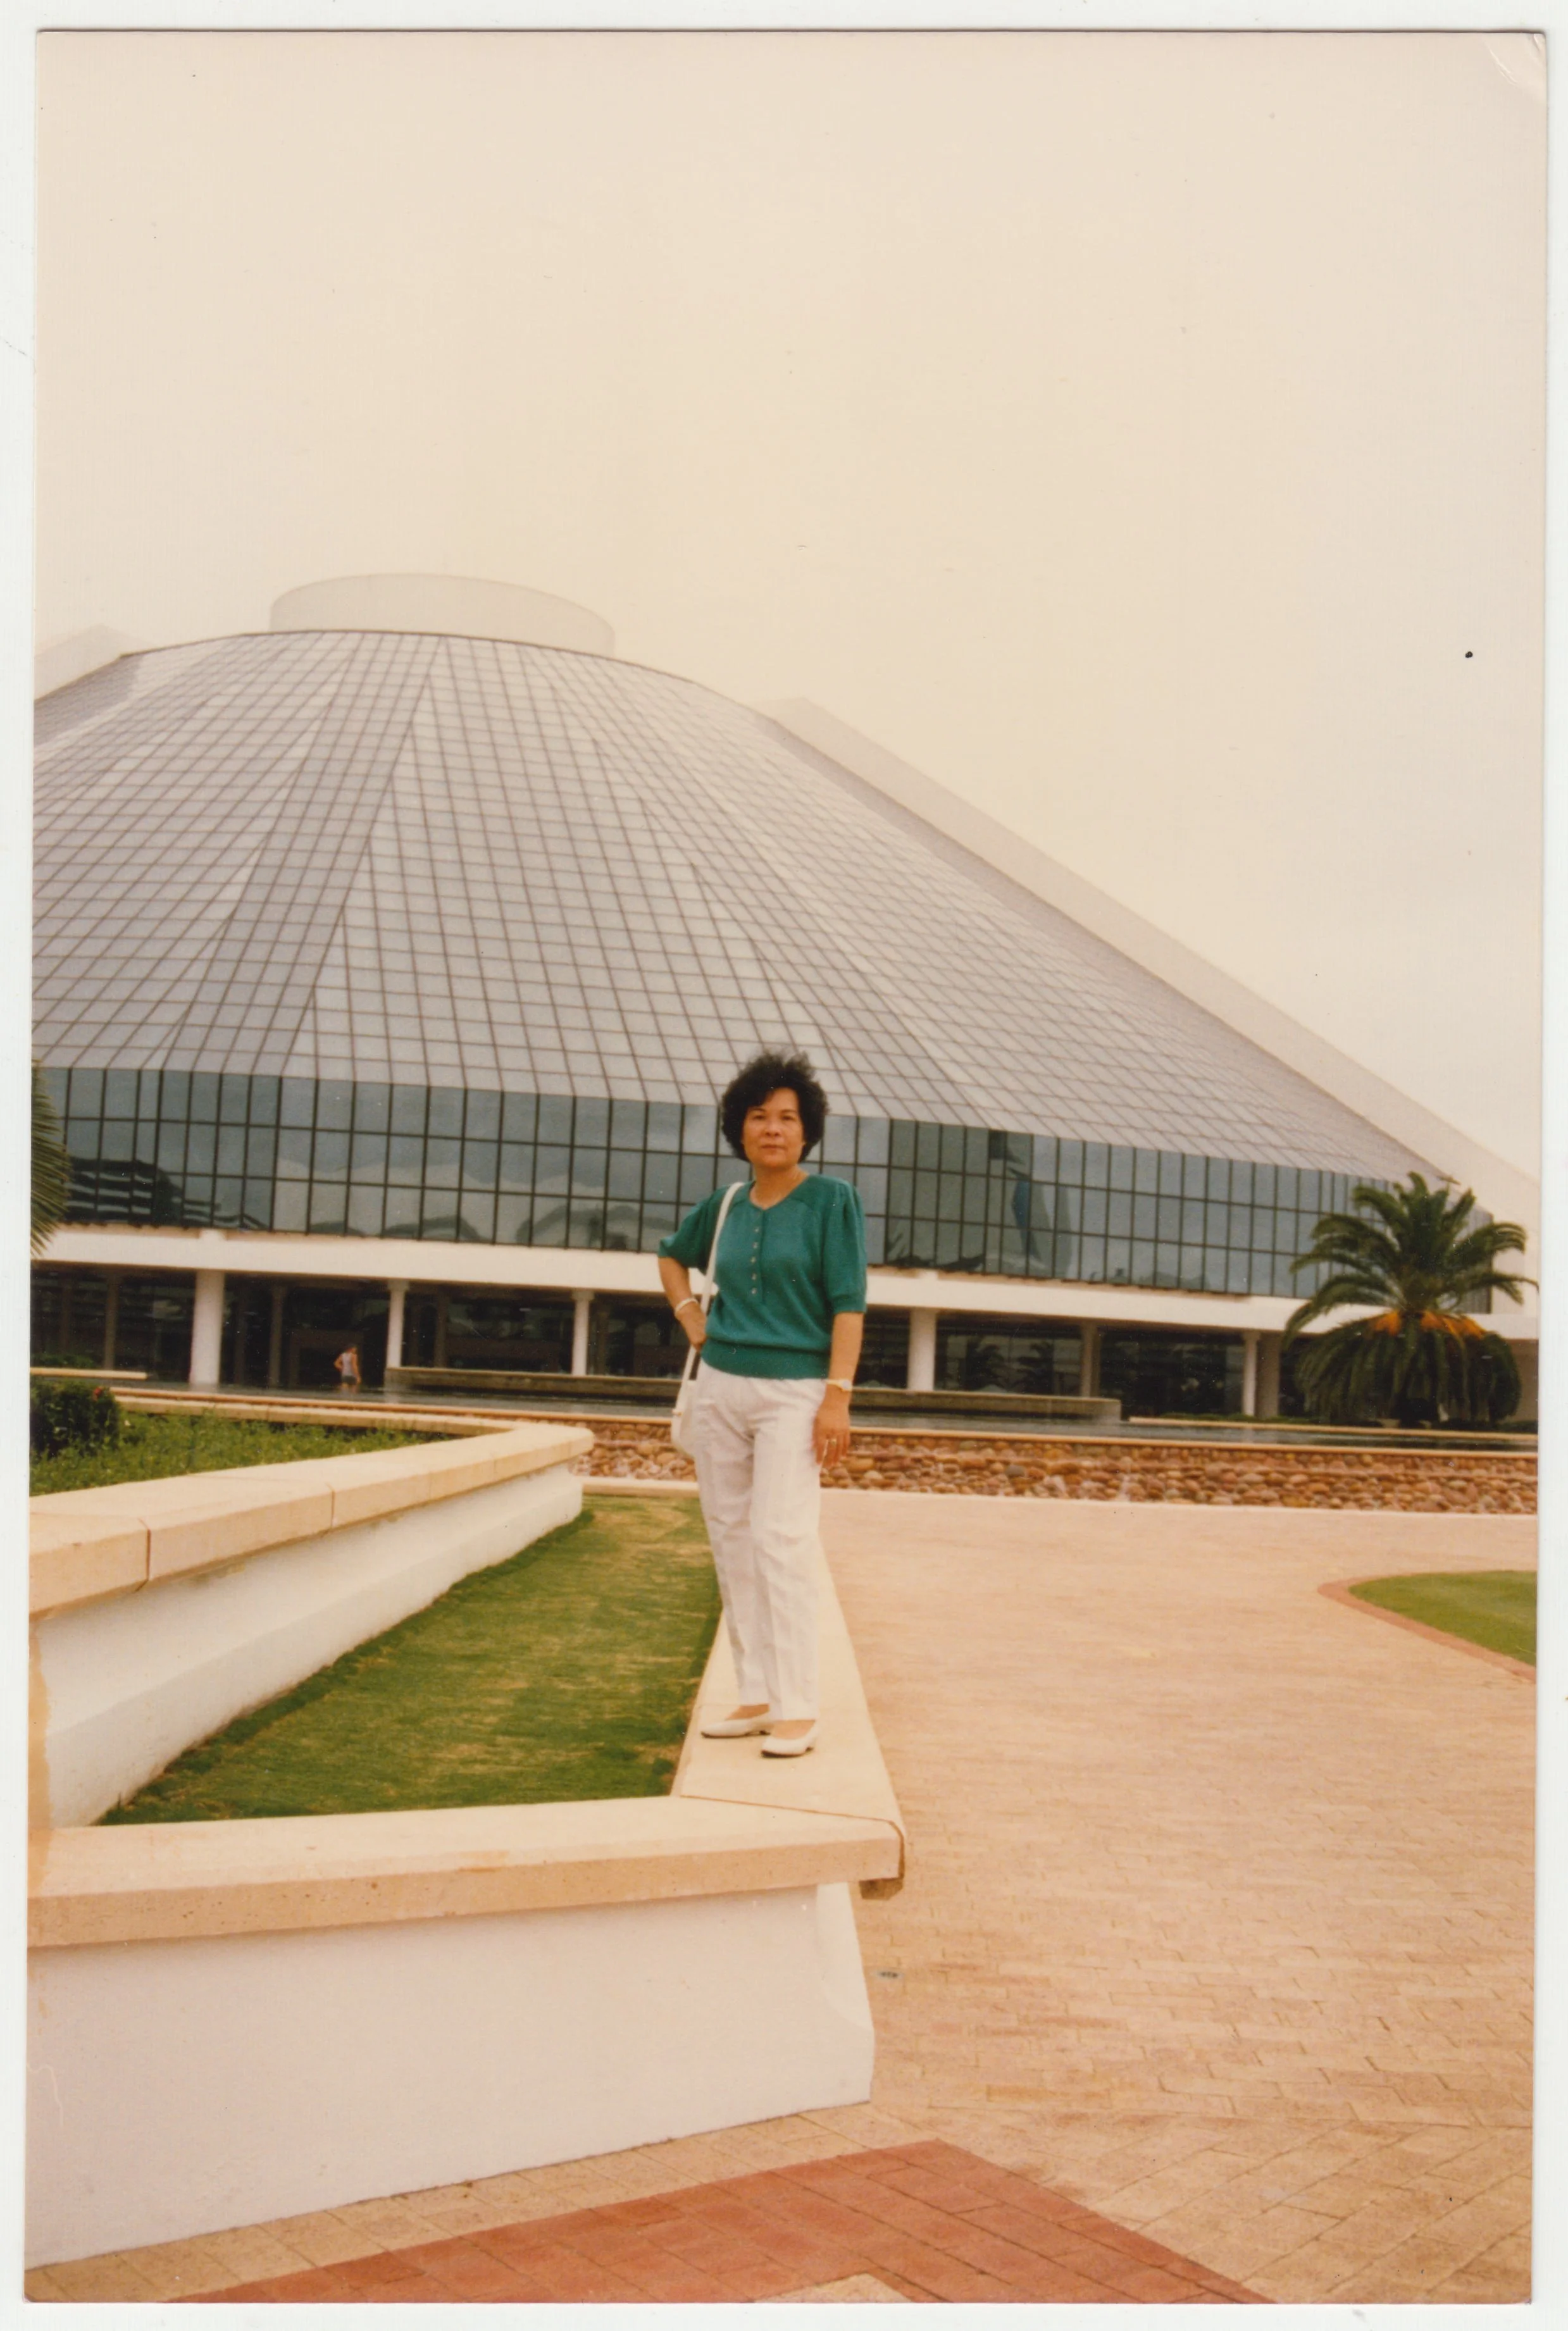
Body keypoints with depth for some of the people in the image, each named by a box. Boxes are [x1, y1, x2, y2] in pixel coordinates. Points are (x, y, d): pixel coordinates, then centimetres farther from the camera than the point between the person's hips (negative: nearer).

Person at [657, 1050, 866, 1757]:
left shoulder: (832, 1200, -5)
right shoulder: (725, 1207, 9)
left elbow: (849, 1303, -9)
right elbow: (671, 1255, 28)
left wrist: (838, 1396, -17)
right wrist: (690, 1319, 12)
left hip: (795, 1391, -6)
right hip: (721, 1388, 6)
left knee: (781, 1542, -13)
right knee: (731, 1541, 7)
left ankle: (797, 1712, -11)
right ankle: (755, 1697, 15)